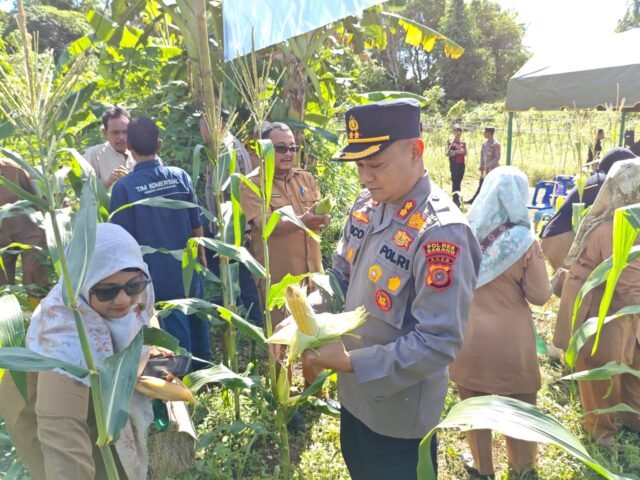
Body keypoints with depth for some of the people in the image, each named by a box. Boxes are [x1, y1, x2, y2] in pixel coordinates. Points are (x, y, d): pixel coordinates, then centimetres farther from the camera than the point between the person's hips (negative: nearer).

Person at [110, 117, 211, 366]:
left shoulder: (124, 187, -13)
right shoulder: (181, 176, -4)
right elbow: (196, 225, 3)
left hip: (160, 276, -3)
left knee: (178, 342, 7)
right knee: (196, 328, 19)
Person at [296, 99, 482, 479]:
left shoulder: (442, 233, -28)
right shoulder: (367, 204, -3)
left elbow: (440, 343, -28)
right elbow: (341, 273, 7)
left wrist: (351, 362, -28)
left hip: (400, 407, -7)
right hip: (355, 392, 7)